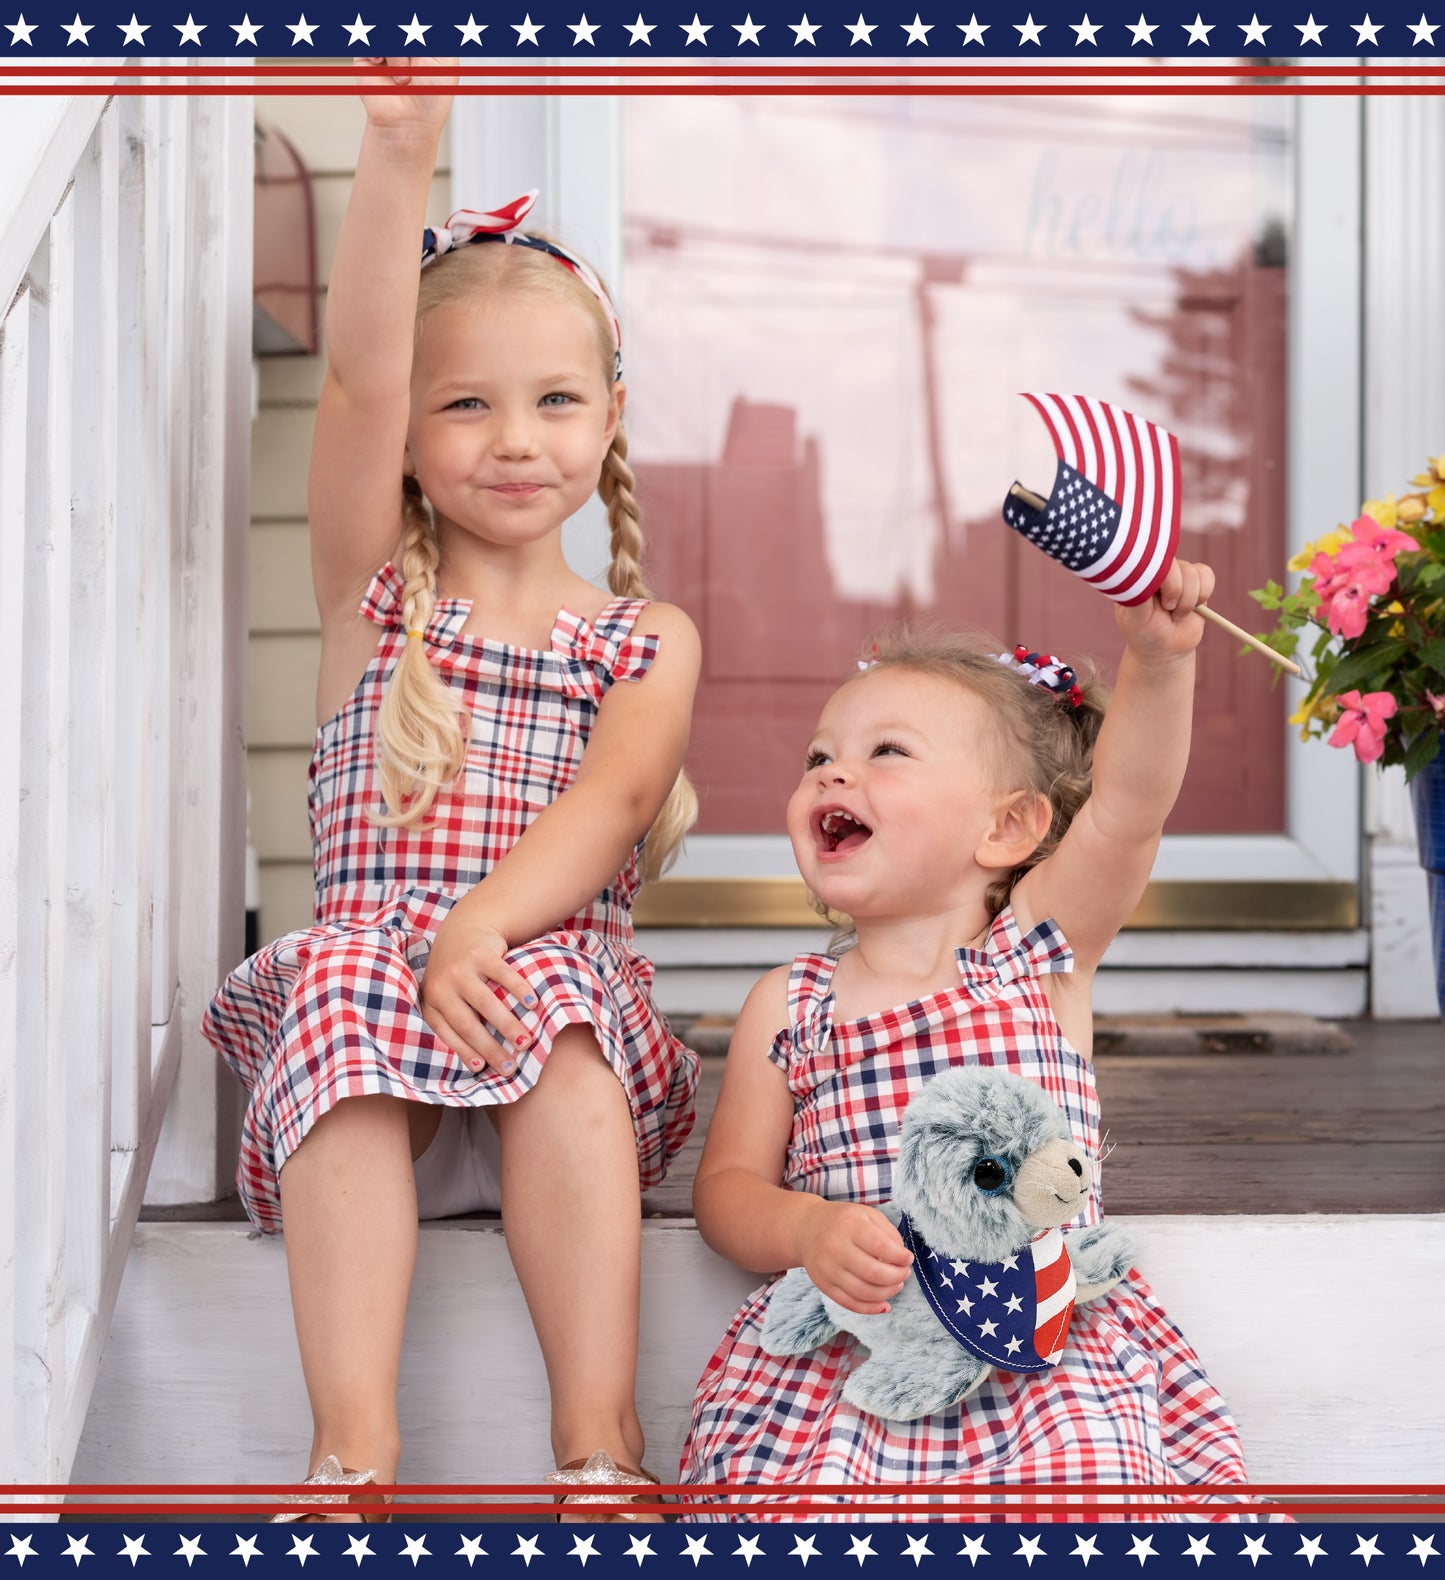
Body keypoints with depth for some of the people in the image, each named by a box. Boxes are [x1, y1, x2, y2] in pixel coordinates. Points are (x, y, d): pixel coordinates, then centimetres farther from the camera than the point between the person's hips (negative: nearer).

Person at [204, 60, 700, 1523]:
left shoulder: (649, 636, 12)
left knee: (553, 1006, -33)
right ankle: (353, 1442, -38)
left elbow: (613, 798, -7)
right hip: (372, 966, 0)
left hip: (561, 977, 0)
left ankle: (599, 1432, -34)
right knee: (343, 990, -33)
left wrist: (483, 927, -26)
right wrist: (398, 150, -18)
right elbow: (356, 384, -5)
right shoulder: (373, 588, 11)